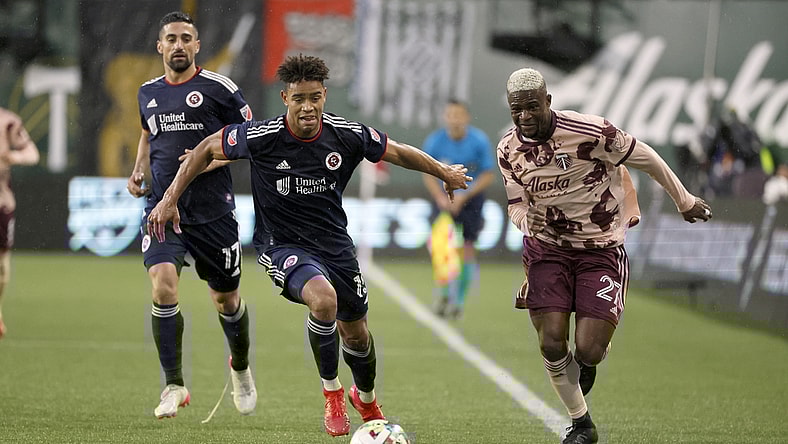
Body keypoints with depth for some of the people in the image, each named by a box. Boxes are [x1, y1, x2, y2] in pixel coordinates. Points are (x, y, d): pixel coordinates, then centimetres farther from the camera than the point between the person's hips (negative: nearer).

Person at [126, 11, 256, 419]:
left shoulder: (219, 88, -4)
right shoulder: (148, 92, 10)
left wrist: (214, 159, -15)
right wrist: (139, 171, 12)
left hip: (212, 212, -2)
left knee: (225, 299, 10)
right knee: (163, 285, -20)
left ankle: (241, 368, 40)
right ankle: (174, 386, -10)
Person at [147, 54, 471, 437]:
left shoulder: (347, 135, -13)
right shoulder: (261, 137, -20)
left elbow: (398, 153, 5)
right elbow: (207, 149, -5)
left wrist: (445, 173, 17)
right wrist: (170, 199, -7)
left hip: (333, 242, 4)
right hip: (281, 244, -4)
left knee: (356, 333, 13)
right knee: (323, 298, -33)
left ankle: (366, 399, 47)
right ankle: (332, 393, -10)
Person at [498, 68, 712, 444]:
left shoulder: (589, 131, -20)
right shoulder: (508, 150, -4)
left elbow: (644, 158, -6)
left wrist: (685, 202, 7)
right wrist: (526, 219, -16)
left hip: (601, 250, -3)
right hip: (547, 249, 3)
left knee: (589, 350, -12)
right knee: (551, 343, -9)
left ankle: (589, 361, 30)